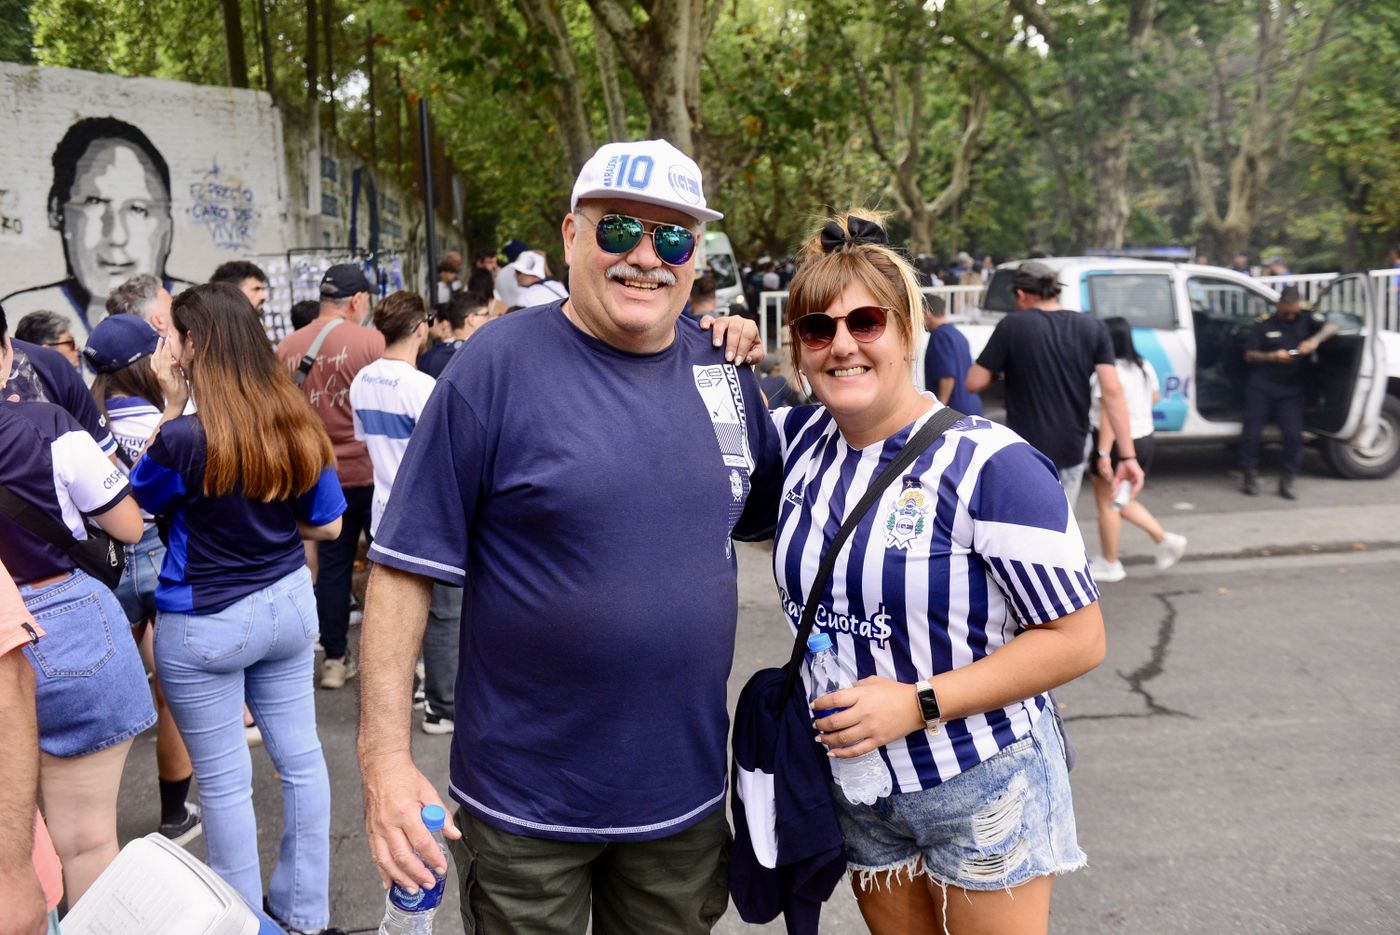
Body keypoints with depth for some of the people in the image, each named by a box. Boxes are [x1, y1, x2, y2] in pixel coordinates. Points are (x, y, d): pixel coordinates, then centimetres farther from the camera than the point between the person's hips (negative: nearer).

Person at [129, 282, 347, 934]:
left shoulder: (185, 437, -21)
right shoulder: (298, 423, -5)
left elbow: (139, 497, 1)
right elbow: (327, 525, 4)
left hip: (205, 626, -5)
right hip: (289, 604, 6)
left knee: (224, 782, 9)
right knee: (300, 758, 15)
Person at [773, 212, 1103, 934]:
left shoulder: (988, 464, -18)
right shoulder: (797, 439, -2)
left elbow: (1078, 638, -16)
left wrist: (919, 703, -22)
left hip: (981, 785, -5)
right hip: (858, 787, 5)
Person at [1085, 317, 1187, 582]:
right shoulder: (1144, 366, 5)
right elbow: (1154, 397, 20)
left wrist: (1103, 453, -30)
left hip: (1117, 444, -9)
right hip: (1145, 439, 9)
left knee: (1106, 503, 6)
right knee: (1123, 501, 23)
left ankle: (1109, 564, 15)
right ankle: (1165, 540, 15)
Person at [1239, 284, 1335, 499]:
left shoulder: (1306, 320, 7)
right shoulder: (1263, 324, 3)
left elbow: (1331, 327, -7)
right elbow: (1249, 355, 1)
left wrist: (1315, 340, -26)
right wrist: (1273, 356, -16)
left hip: (1292, 388, 1)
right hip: (1261, 386, -1)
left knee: (1293, 433, -8)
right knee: (1252, 430, -1)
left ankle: (1289, 479, 4)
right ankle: (1249, 473, 14)